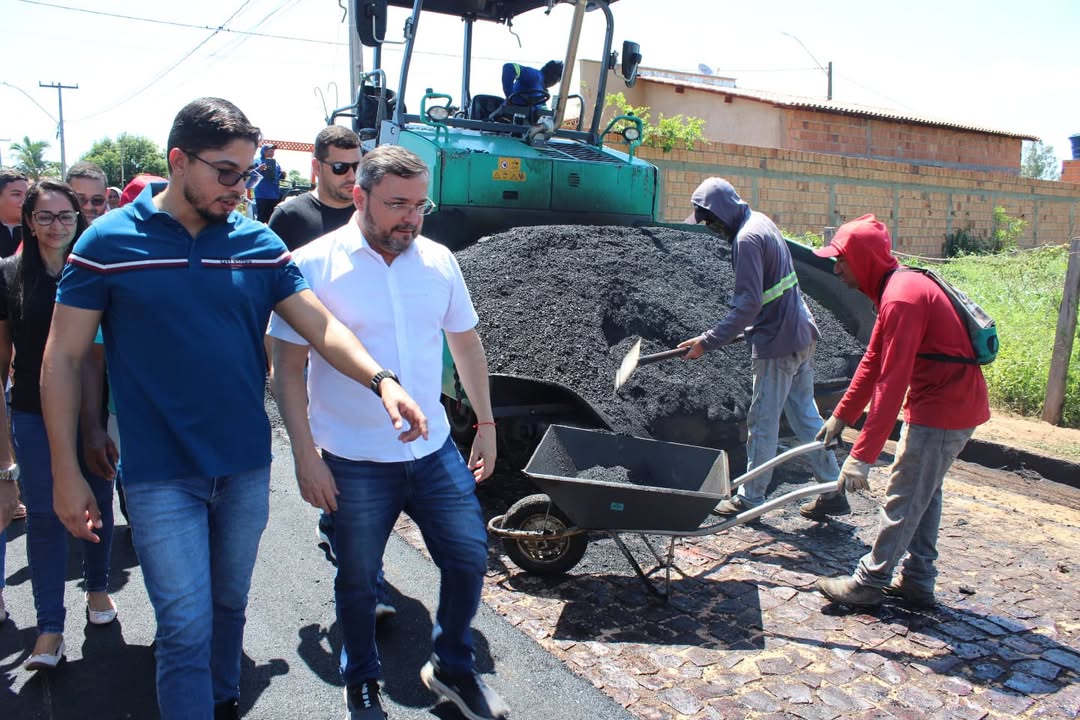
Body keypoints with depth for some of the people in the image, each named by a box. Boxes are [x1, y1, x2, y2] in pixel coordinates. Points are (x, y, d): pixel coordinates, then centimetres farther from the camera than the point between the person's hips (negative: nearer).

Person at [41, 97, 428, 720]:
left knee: (230, 606, 20)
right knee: (187, 627, 0)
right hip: (162, 474, -3)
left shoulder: (260, 243, 0)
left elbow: (321, 325, -5)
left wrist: (381, 379, -23)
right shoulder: (109, 242, -7)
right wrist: (67, 473, -6)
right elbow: (63, 359, -4)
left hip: (247, 465, 4)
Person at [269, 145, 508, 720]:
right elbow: (288, 369, -9)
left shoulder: (438, 260, 1)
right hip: (353, 463, -3)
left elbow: (467, 343, 10)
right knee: (358, 580, 13)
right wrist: (305, 456, -12)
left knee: (469, 559, 10)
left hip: (435, 451, 4)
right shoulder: (315, 264, -11)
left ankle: (452, 667, 36)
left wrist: (485, 423, 9)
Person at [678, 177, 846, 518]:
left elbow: (748, 304, -25)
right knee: (805, 414, 16)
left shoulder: (747, 239, -19)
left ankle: (750, 498, 16)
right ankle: (833, 492, 23)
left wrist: (708, 341, -23)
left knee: (762, 423, 2)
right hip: (801, 335, 10)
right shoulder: (760, 221, 11)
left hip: (777, 341, -10)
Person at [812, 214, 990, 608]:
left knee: (903, 496, -1)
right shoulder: (897, 288, 9)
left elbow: (891, 384, -28)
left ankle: (869, 582, 11)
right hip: (953, 402, 10)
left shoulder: (902, 298, -24)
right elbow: (873, 361, 14)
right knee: (923, 493, 17)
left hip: (943, 409, -10)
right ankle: (917, 581, 27)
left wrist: (862, 455, -28)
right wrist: (841, 416, 17)